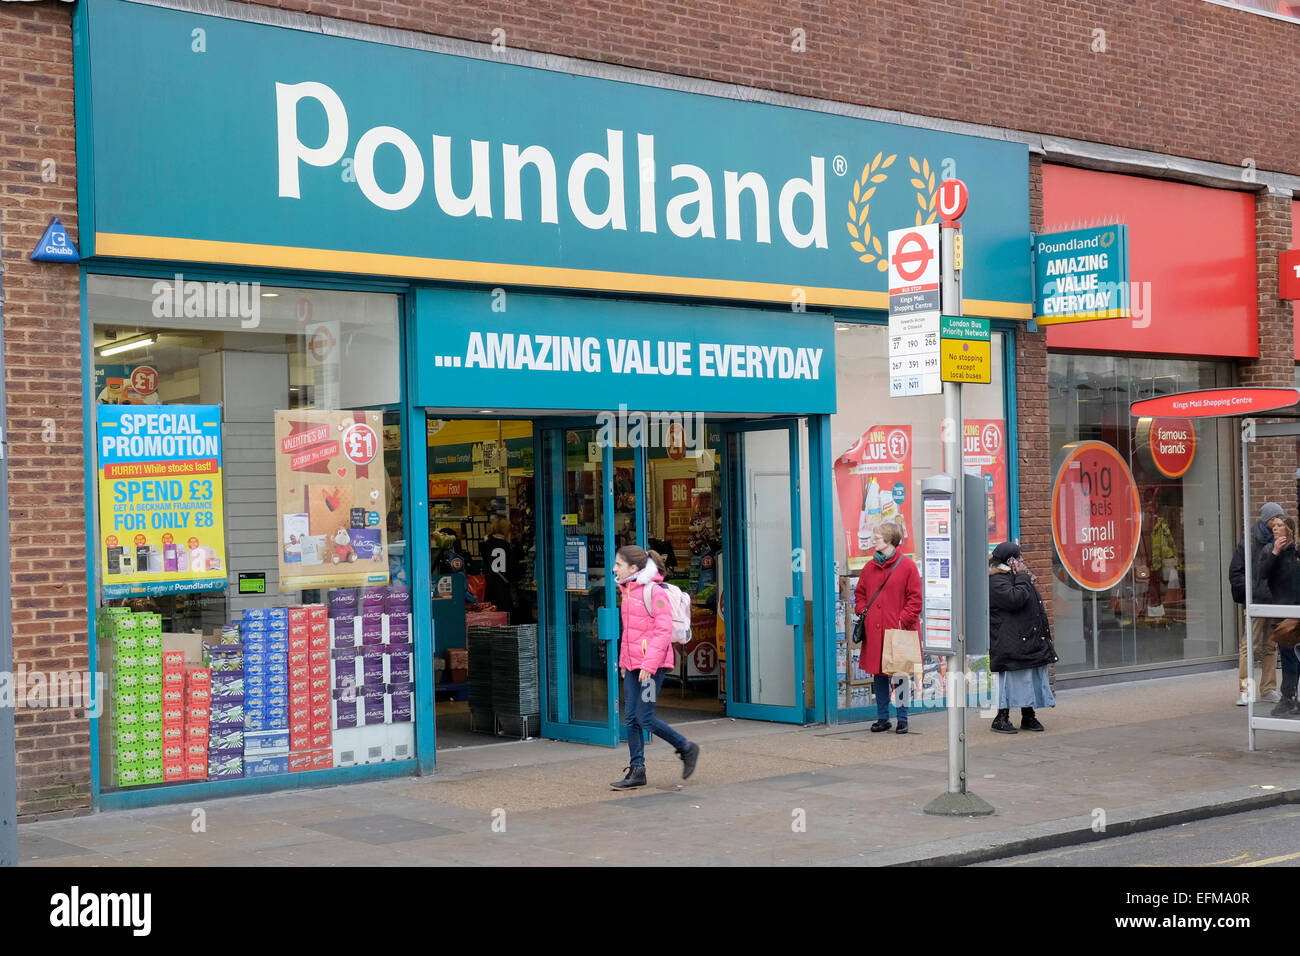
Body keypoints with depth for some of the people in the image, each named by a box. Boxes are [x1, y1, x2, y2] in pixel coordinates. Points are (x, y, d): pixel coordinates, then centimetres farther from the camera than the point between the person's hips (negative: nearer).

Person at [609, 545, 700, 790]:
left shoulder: (654, 592, -13)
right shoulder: (627, 591, 13)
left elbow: (663, 631, -17)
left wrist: (649, 664, -20)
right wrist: (624, 661, 18)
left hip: (652, 665, -8)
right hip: (633, 666, 8)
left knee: (645, 718, -7)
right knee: (631, 718, 5)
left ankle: (687, 749, 11)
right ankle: (637, 771, 11)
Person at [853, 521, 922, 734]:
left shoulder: (906, 566, -5)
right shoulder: (870, 567, 11)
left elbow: (915, 598, -5)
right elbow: (860, 593, 22)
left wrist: (903, 620, -11)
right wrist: (862, 611, 6)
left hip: (898, 630, -5)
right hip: (874, 631, 5)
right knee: (878, 674, 8)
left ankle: (902, 719, 10)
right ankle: (882, 718, 17)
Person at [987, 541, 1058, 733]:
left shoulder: (1017, 579, 21)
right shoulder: (996, 582, -12)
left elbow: (1034, 604, 30)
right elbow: (1014, 599, -27)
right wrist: (1022, 577, -14)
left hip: (1031, 638, 10)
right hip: (1011, 643, -10)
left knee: (1032, 677, 10)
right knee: (1012, 677, -9)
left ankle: (1029, 716, 18)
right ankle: (1002, 718, -1)